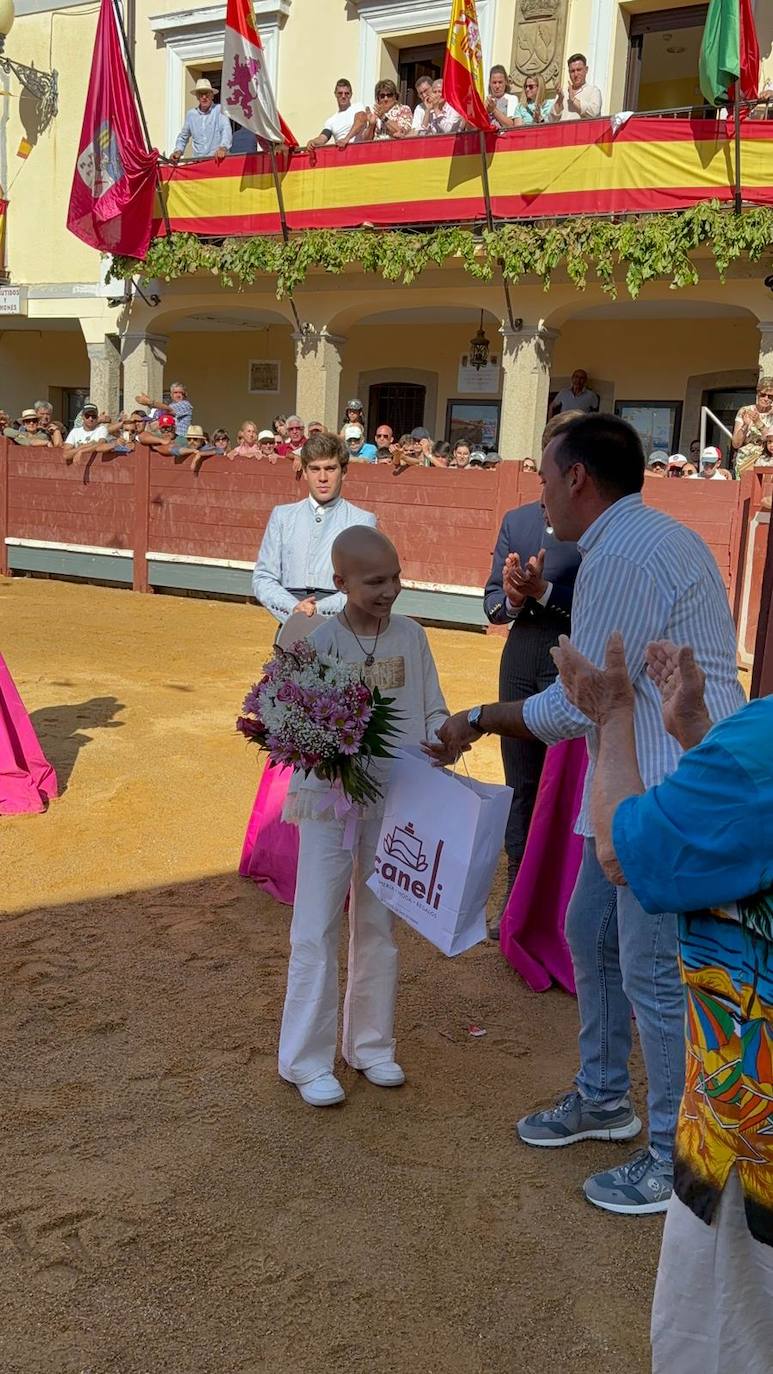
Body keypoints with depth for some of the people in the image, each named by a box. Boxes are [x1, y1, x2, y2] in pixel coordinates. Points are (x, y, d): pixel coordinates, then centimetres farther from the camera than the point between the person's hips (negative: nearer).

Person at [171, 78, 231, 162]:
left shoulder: (219, 110, 4)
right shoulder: (191, 114, 15)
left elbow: (226, 130, -11)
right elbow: (183, 137, 25)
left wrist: (223, 148, -30)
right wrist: (178, 151, 6)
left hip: (217, 159, -2)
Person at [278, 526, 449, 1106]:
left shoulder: (411, 636, -1)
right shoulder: (317, 642, -12)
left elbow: (433, 711, 5)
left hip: (394, 802, 4)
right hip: (330, 800, -4)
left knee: (379, 926, 15)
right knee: (317, 931, 1)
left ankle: (371, 1044, 31)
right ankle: (307, 1059, 15)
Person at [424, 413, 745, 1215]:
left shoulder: (623, 555, -19)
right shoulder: (645, 539, 14)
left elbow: (575, 705, -18)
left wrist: (477, 721, -4)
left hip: (676, 795, -11)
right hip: (641, 788, 11)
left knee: (654, 975, -1)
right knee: (591, 934, 20)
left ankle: (677, 1159, 16)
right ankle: (603, 1098, 37)